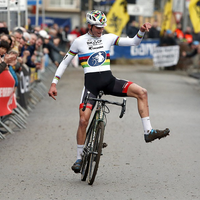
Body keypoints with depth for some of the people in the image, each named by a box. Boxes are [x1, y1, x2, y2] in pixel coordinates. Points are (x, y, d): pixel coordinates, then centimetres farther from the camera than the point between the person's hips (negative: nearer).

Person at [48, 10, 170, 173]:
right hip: (91, 83, -2)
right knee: (83, 120, -11)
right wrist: (54, 84, 3)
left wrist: (142, 31, -16)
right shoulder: (79, 42, 1)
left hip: (109, 80, 2)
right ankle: (79, 158, 7)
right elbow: (65, 62, 8)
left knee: (141, 92, -17)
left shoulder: (108, 38, 8)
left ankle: (148, 132, -14)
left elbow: (133, 42, 4)